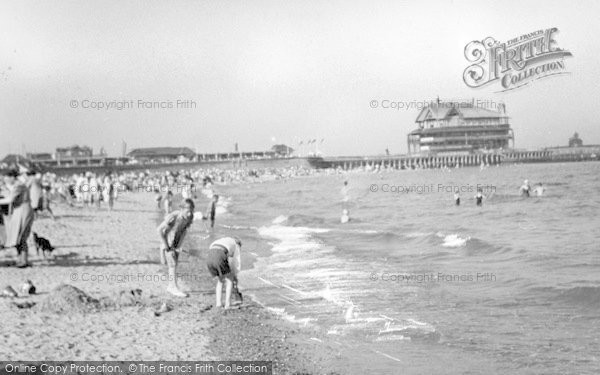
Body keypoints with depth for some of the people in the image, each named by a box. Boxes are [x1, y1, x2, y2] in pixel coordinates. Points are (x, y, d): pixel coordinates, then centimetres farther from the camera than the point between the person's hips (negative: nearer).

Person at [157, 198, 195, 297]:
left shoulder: (190, 217, -14)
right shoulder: (173, 217, -33)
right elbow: (160, 229, -24)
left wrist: (179, 245, 1)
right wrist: (165, 244, -19)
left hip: (176, 243, 6)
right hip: (168, 242, -6)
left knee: (174, 265, 11)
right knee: (172, 265, -10)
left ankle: (170, 287, 22)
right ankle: (175, 288, -8)